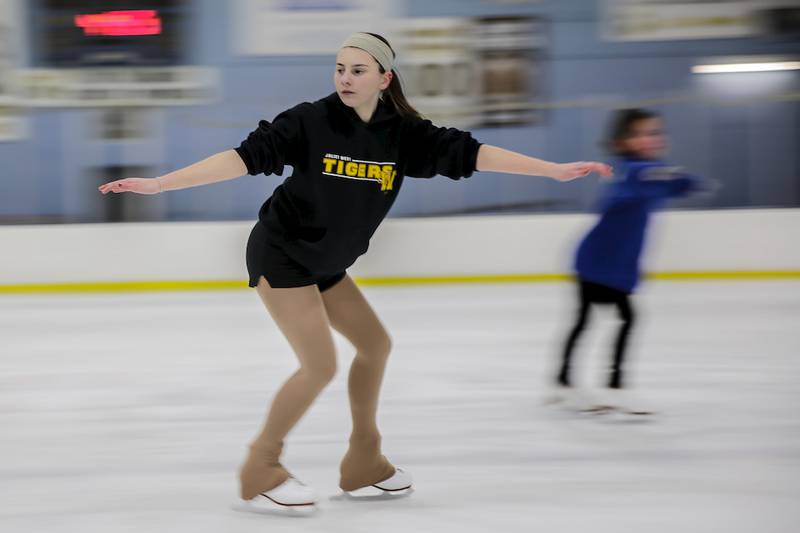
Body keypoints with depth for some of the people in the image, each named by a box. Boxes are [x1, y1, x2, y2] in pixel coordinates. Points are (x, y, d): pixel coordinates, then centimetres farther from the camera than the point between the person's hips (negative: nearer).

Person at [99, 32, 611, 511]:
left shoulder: (403, 133, -8)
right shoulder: (310, 122, -22)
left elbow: (468, 153, -8)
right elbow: (246, 156, -25)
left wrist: (555, 170, -10)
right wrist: (160, 183, -31)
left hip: (325, 263, 7)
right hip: (280, 254, -7)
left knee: (375, 343, 13)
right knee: (320, 364, -15)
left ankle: (364, 460, 29)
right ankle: (261, 467, 1)